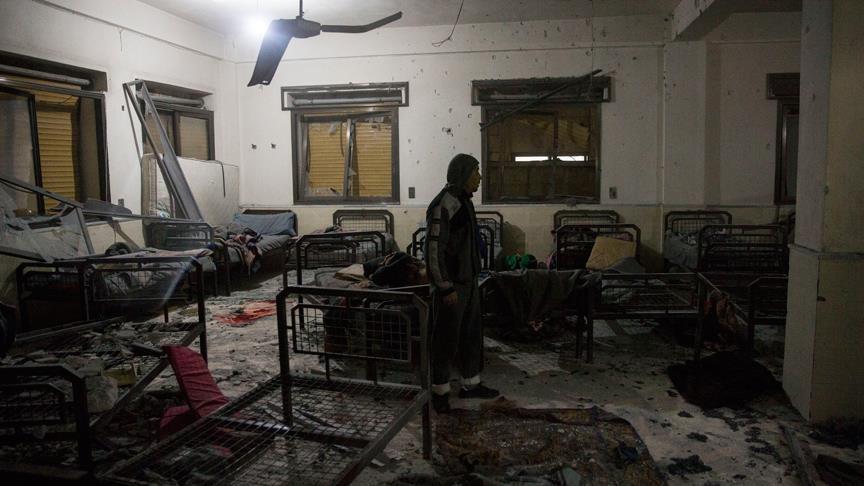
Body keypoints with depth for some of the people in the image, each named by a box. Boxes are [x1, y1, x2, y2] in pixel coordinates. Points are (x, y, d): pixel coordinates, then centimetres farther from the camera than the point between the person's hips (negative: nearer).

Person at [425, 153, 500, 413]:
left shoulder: (463, 201, 11)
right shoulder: (443, 204, -19)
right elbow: (434, 248, -22)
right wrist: (446, 287, -21)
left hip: (469, 281, 10)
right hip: (451, 285, -9)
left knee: (472, 333, 17)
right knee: (446, 339, 2)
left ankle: (471, 384, 31)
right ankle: (440, 391, 16)